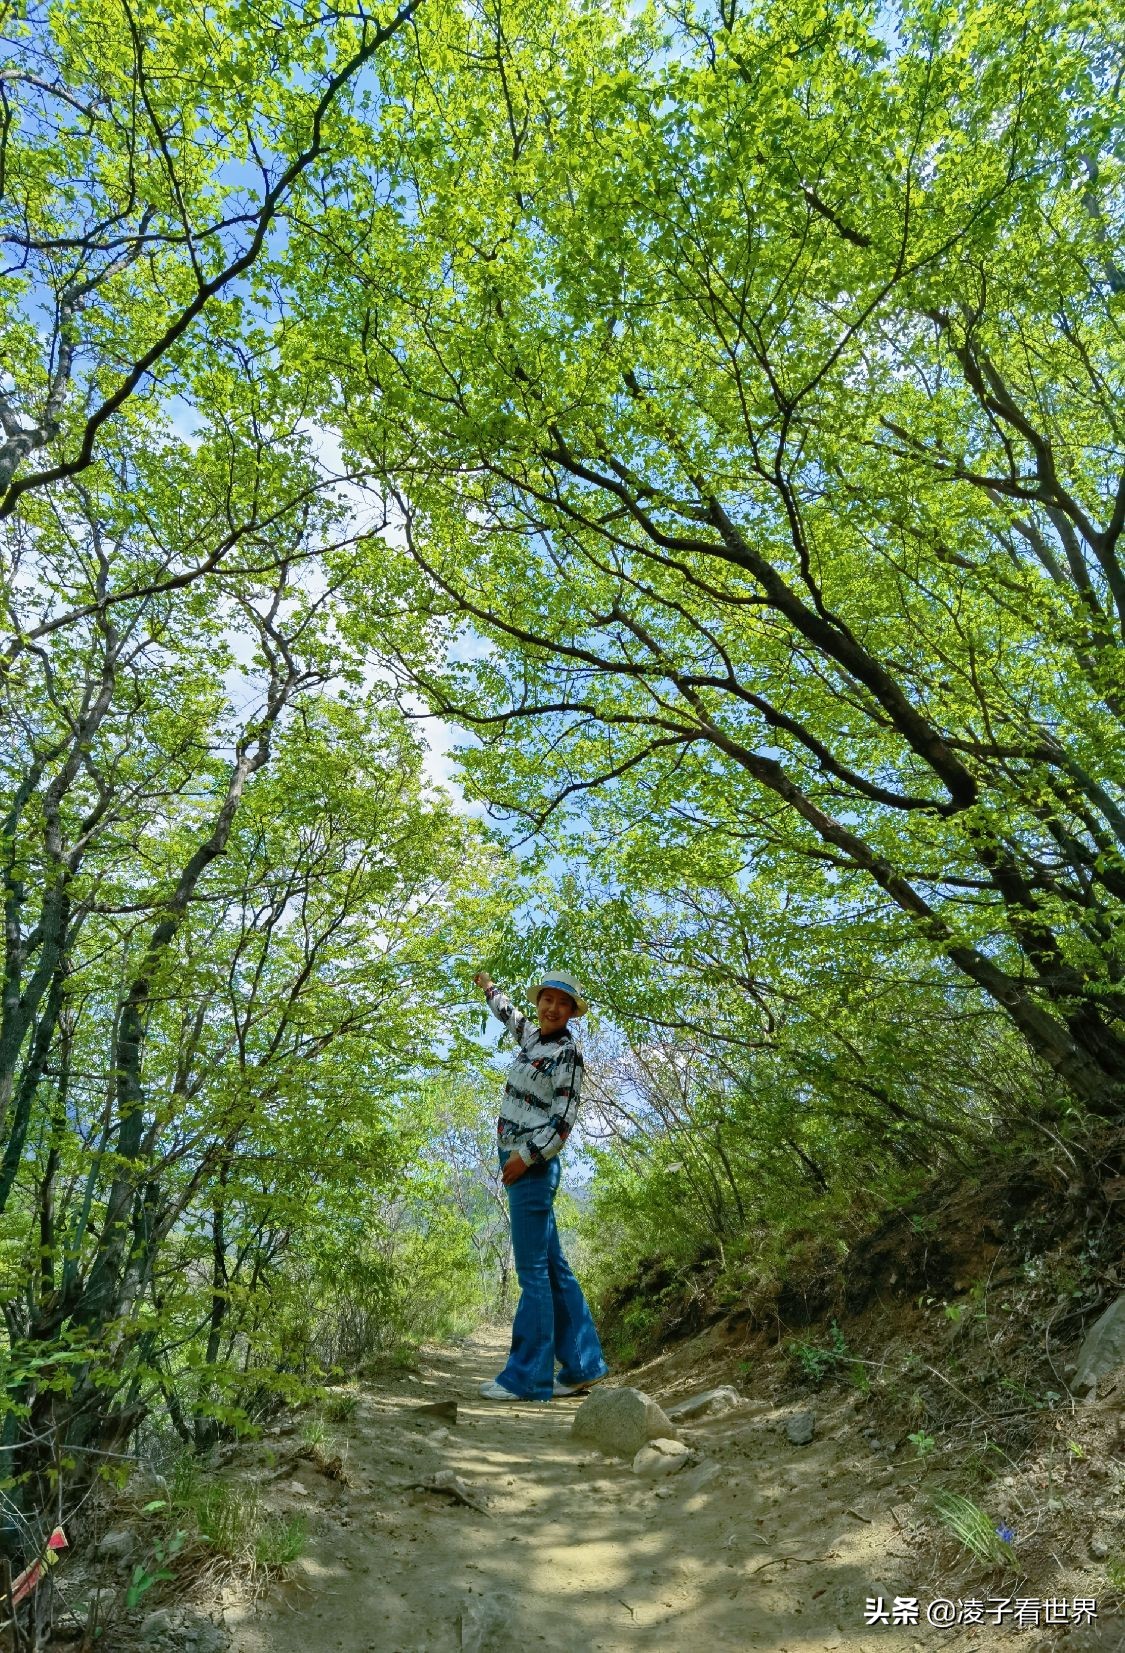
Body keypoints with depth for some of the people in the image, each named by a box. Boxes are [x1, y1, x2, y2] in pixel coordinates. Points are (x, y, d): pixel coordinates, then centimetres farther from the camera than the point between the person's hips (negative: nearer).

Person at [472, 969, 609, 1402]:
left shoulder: (567, 1051, -10)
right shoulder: (533, 1035, 12)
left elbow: (564, 1118, -14)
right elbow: (509, 1013, 35)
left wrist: (527, 1155, -18)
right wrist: (489, 987, 50)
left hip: (533, 1165, -8)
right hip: (516, 1160, 8)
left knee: (533, 1269, -5)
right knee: (552, 1267, 12)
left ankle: (527, 1376, 1)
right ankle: (583, 1364, 20)